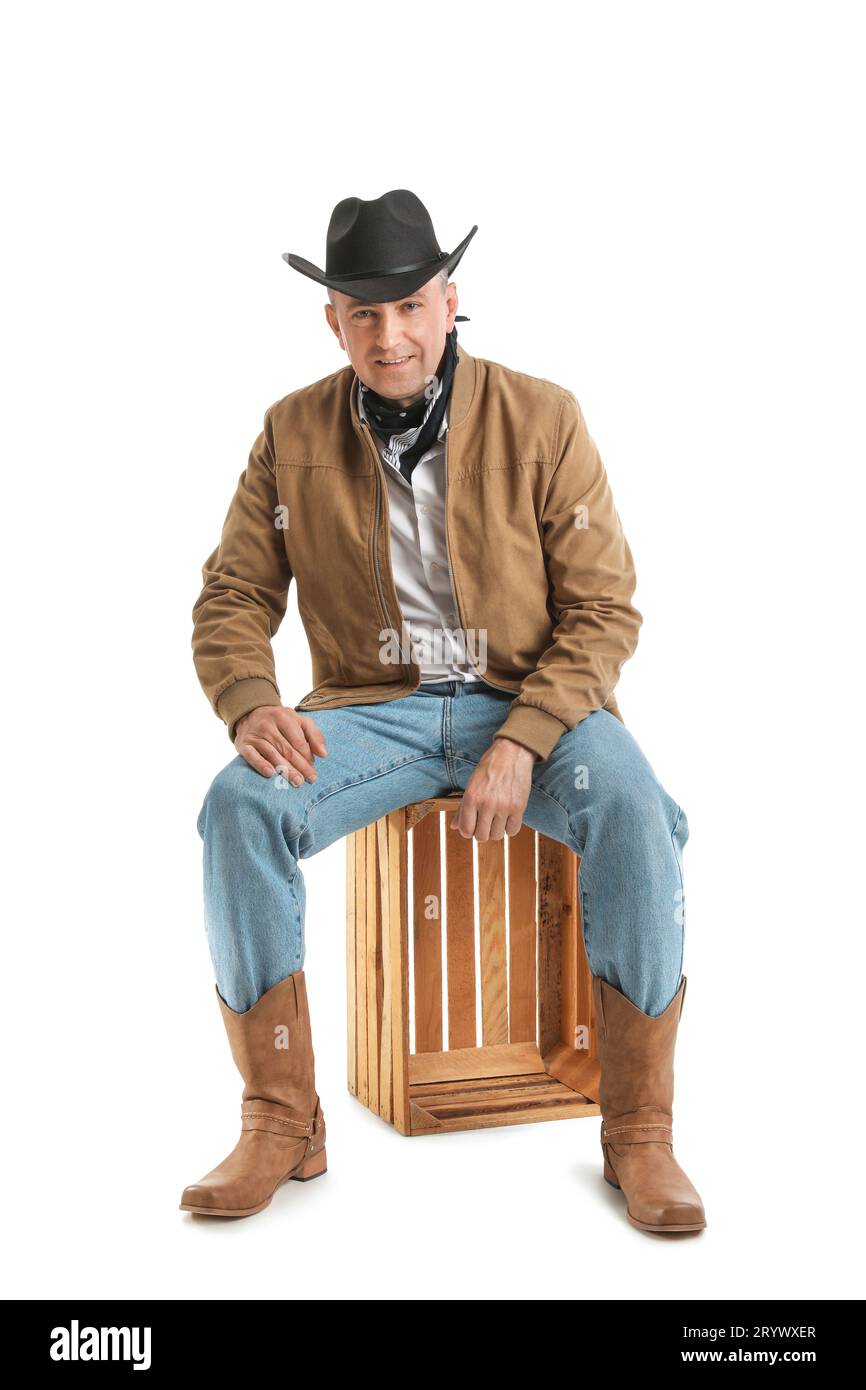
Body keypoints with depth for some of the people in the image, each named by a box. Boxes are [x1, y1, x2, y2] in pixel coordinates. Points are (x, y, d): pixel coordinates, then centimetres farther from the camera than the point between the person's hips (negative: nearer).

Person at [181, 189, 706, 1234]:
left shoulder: (541, 419, -3)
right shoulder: (293, 433, 3)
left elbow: (604, 609, -5)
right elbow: (233, 596, 6)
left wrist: (521, 743, -20)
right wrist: (251, 705, -17)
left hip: (533, 701, -1)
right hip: (373, 706, 2)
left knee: (634, 811, -32)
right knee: (240, 805, -27)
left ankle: (638, 1133, -14)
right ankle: (281, 1125, -12)